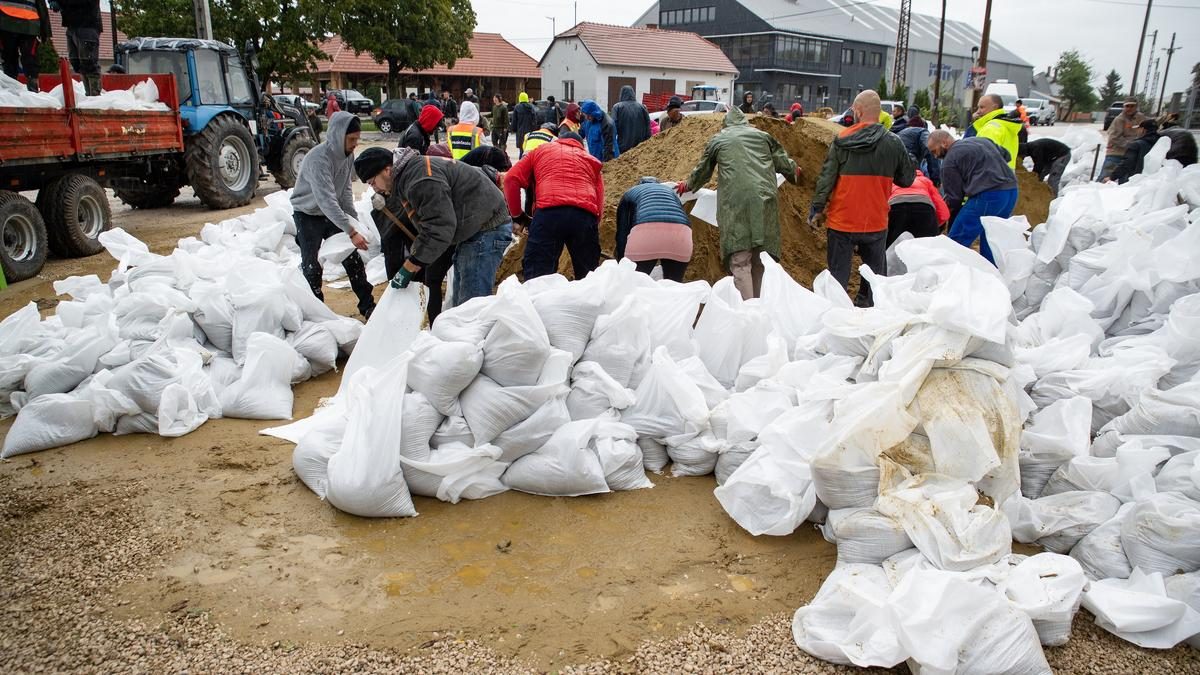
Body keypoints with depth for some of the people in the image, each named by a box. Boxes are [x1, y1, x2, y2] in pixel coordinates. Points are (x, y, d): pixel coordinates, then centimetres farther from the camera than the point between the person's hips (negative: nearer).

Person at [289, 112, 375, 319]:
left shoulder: (347, 154, -8)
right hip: (308, 216, -6)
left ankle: (368, 306, 10)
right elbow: (326, 200, -37)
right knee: (312, 267, -5)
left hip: (333, 213, 6)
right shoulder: (318, 158, -32)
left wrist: (353, 220, -6)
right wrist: (351, 232, -40)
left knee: (353, 260, 3)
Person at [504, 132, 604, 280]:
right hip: (586, 216, 2)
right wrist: (594, 225, 29)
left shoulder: (541, 150, 28)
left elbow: (511, 179, 17)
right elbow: (600, 202, 20)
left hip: (549, 213, -2)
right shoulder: (592, 160, 32)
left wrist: (517, 215, 23)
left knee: (535, 276, -2)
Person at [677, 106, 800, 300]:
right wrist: (795, 172, 50)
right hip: (765, 198, 3)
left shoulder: (718, 140, 20)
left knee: (740, 260, -8)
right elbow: (785, 164, 26)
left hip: (734, 201, -2)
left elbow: (702, 171, 30)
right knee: (761, 259, 10)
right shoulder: (763, 136, 24)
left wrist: (687, 186, 50)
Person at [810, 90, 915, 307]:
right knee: (876, 275, 15)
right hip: (876, 222, 1)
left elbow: (826, 177, -7)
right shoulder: (893, 143, -3)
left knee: (838, 274, 8)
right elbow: (907, 179, 6)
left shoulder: (842, 140, -7)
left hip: (842, 221, -1)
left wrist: (817, 210, -1)